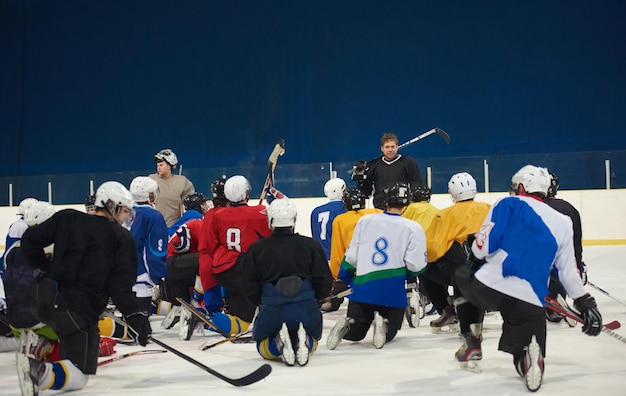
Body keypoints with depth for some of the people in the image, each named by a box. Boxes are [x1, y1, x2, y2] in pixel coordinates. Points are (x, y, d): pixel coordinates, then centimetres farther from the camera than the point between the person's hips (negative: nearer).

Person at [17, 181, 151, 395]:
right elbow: (120, 286, -8)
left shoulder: (67, 218, 9)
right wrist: (134, 316, -3)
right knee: (77, 377, -4)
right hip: (79, 310, -6)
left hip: (44, 301, 6)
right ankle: (39, 371, -33)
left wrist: (45, 267, 20)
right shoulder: (122, 238, -1)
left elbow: (29, 240, 7)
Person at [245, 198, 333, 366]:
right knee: (313, 339, 32)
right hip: (306, 310, 1)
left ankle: (279, 344, -9)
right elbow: (325, 284, 3)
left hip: (271, 310, 0)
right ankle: (304, 342, -7)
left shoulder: (256, 249, 5)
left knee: (263, 346, 28)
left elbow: (250, 289, 5)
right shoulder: (311, 245, 5)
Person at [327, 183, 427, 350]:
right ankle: (383, 324, -19)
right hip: (393, 291, -2)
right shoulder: (413, 228, -4)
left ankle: (346, 325, -17)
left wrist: (342, 280, 25)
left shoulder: (365, 221, 6)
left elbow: (351, 257, 10)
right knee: (389, 333, 16)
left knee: (354, 333, 18)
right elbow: (416, 265, -8)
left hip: (362, 286, 2)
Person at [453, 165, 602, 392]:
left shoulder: (508, 204, 6)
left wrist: (475, 254, 18)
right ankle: (531, 357, -21)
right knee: (528, 355, 18)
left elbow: (483, 245, -4)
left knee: (463, 278, 33)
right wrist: (585, 304, 26)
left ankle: (472, 344, 24)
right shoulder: (562, 223, 15)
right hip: (529, 303, 1)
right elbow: (568, 271, 15)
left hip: (489, 286, -1)